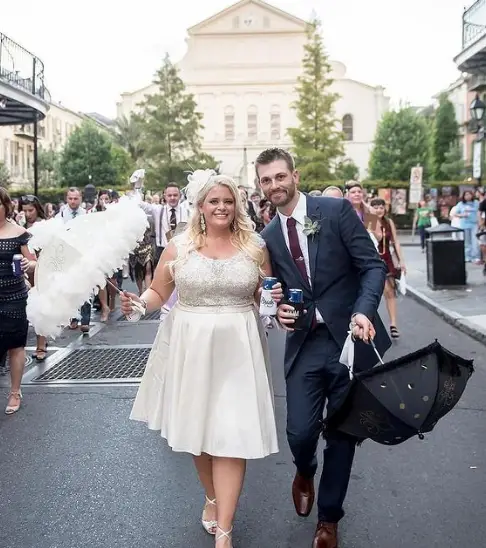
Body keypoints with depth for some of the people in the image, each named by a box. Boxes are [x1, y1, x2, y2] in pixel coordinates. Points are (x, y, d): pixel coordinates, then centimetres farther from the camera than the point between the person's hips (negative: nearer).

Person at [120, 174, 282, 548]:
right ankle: (212, 497, 39)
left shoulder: (255, 247, 2)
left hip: (236, 349, -1)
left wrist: (277, 296, -11)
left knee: (232, 434, -5)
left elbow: (264, 298, 11)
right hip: (189, 347, 1)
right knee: (197, 429, 13)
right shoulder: (179, 246, 0)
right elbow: (158, 294, 5)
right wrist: (138, 303, -15)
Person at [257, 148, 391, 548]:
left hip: (351, 338, -2)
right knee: (300, 431, -6)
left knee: (342, 434, 7)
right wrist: (280, 311, -5)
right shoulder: (268, 237, 9)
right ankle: (305, 474, 33)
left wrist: (363, 311, -23)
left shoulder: (336, 210, -4)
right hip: (305, 344, 2)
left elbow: (373, 265, -7)